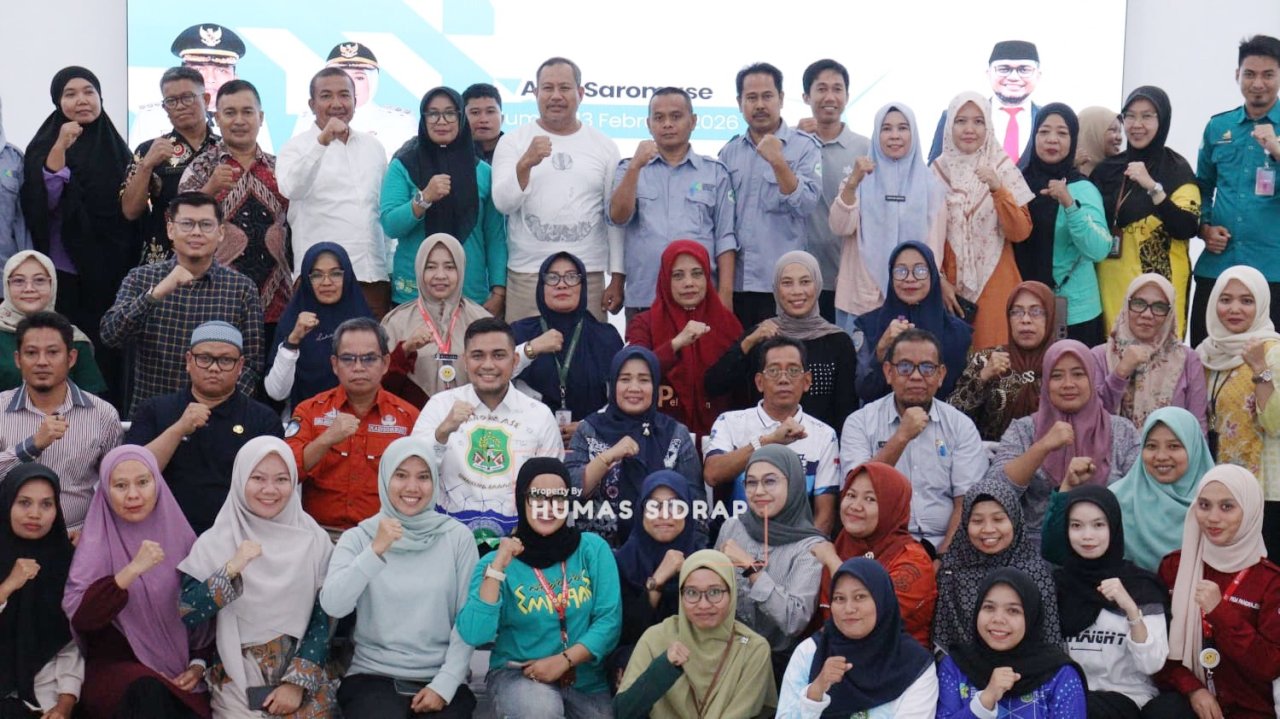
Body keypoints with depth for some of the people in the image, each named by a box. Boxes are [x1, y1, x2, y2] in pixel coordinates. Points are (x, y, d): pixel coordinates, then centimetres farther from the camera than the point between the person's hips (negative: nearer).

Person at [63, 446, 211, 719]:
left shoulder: (180, 538, 7)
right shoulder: (96, 545, -1)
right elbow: (79, 616, -17)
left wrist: (199, 664, 1)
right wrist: (132, 570, -25)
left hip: (178, 671, 2)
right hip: (113, 667, -2)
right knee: (149, 692, -35)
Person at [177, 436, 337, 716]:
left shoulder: (314, 540, 2)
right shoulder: (216, 542, 0)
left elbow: (324, 619, 1)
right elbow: (184, 615, -9)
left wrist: (298, 681, -8)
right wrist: (231, 570, -18)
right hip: (237, 681, 0)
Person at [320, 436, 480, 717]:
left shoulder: (458, 537, 4)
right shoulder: (358, 537, 4)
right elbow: (332, 606, -11)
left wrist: (445, 685, -8)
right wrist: (375, 551, -19)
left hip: (440, 678, 1)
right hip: (373, 675, 0)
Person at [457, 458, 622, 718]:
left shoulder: (593, 548, -2)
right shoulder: (497, 561, -5)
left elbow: (610, 620, -6)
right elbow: (473, 635, -18)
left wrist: (564, 660, -18)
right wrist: (497, 569, -22)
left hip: (586, 677, 3)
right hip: (516, 673, -3)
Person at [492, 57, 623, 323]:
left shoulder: (604, 147, 8)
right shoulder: (512, 142, 5)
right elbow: (504, 203, -6)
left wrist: (617, 278, 3)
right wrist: (525, 164, -23)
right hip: (526, 275, -1)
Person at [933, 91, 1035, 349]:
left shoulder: (1003, 168, -2)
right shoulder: (937, 171, 2)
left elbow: (1020, 233, -9)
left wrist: (998, 189, -21)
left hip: (994, 282, -1)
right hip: (948, 282, 1)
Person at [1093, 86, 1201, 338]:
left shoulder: (1177, 170, -4)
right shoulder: (1108, 167, 8)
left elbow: (1188, 229, -16)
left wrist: (1152, 187, -25)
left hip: (1158, 284, -4)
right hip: (1112, 283, 4)